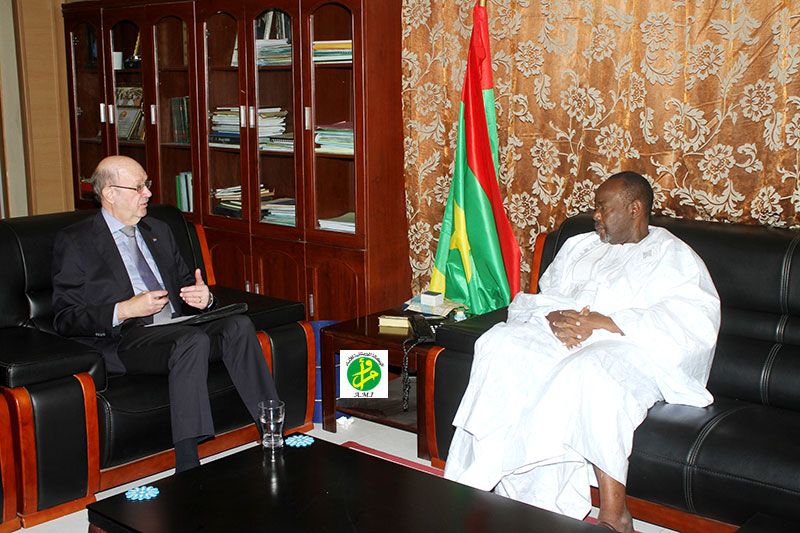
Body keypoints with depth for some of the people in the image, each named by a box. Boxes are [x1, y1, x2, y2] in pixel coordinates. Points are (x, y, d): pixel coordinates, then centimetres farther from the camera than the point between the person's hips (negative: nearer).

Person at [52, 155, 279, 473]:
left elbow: (185, 284, 27)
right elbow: (65, 319, -3)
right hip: (125, 340, -6)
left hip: (177, 328, 6)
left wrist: (203, 297, 1)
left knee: (238, 325, -24)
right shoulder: (75, 242, 3)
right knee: (193, 340, -36)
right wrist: (125, 310, -17)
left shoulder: (158, 231, 23)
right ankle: (187, 469, -38)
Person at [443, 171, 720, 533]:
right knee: (499, 344, -24)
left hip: (628, 346, -5)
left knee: (590, 371, -40)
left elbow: (697, 321, -8)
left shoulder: (674, 256, 10)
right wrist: (555, 317, -8)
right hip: (560, 335, 5)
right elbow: (541, 296, 20)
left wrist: (603, 322, -16)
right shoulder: (578, 246, 28)